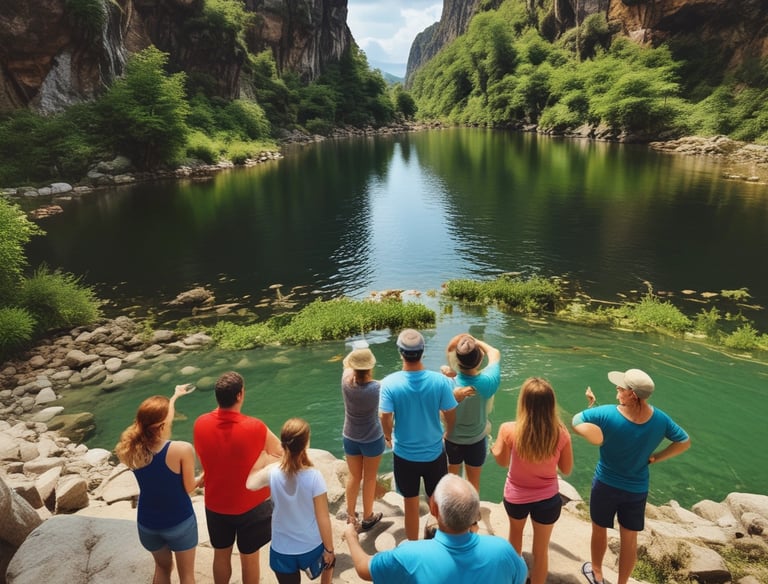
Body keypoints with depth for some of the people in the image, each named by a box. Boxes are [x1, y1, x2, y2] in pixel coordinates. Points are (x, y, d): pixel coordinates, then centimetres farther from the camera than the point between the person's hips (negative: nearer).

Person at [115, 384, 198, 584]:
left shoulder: (133, 448, -13)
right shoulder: (182, 449, -29)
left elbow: (157, 418, 5)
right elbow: (189, 488, -17)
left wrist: (175, 396, 18)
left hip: (147, 523, 4)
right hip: (179, 522, -4)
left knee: (162, 566, 30)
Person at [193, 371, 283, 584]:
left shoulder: (200, 424, -16)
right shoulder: (254, 427, -27)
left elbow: (203, 458, 2)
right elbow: (280, 452, -9)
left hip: (215, 504, 3)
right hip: (251, 505, -3)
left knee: (221, 555, 24)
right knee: (249, 558, 18)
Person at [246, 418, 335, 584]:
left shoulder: (272, 472, -19)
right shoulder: (314, 477, -25)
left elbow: (249, 483, 1)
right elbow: (323, 519, -17)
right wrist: (329, 549, -3)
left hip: (282, 549, 1)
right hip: (312, 546, -1)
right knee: (329, 561, 32)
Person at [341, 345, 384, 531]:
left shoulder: (346, 382, -19)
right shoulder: (377, 387, -27)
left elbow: (348, 368, 4)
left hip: (350, 438, 3)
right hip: (372, 439, -3)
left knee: (353, 476, 20)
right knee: (369, 478, 16)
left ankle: (350, 516, 32)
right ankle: (368, 517, 31)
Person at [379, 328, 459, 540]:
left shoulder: (390, 383, -21)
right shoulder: (440, 381, -20)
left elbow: (385, 417, -15)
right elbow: (451, 415, -9)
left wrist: (388, 435, 8)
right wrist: (448, 433, 13)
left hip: (404, 454, 0)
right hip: (434, 452, 0)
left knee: (411, 503, 19)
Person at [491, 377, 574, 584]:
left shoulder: (509, 430, -27)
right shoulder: (561, 433, -24)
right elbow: (566, 469, -6)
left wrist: (495, 447, 15)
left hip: (516, 497, 1)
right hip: (548, 499, -1)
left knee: (515, 531, 33)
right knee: (541, 550, 21)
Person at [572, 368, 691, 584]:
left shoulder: (607, 414, -30)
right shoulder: (660, 419, -16)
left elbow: (576, 422, -20)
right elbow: (684, 442, -2)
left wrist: (591, 405, -5)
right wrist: (654, 458, 0)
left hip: (606, 485, -2)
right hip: (637, 489, 2)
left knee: (599, 530, 23)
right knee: (629, 540, 20)